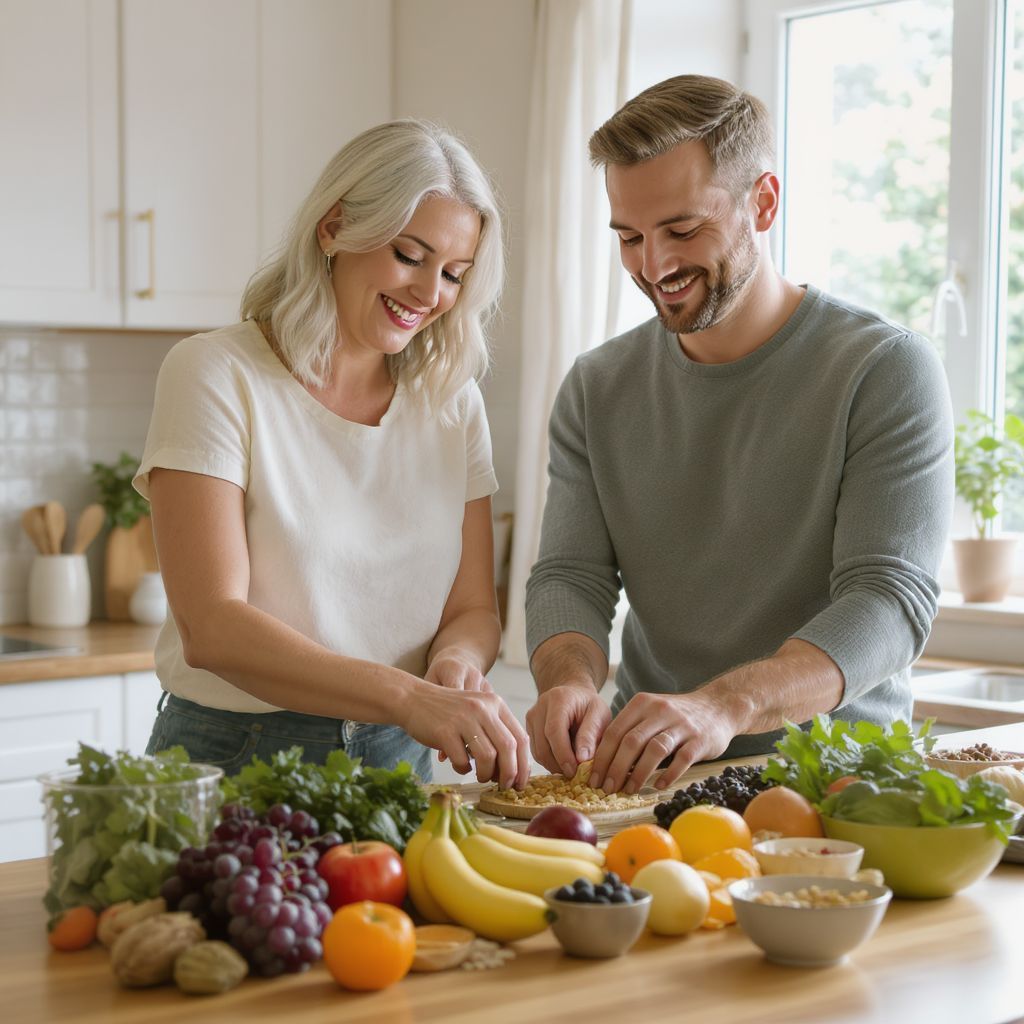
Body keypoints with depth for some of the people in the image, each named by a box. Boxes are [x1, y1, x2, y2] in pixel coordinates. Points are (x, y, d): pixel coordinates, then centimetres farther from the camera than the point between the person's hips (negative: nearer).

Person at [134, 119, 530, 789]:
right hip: (234, 757, -5)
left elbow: (474, 612, 8)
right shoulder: (216, 376, -8)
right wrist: (408, 696, -30)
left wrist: (456, 661, -16)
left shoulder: (453, 401, 8)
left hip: (398, 761, 6)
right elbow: (210, 628, -18)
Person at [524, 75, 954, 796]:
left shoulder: (888, 370, -7)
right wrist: (570, 679, -21)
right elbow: (570, 577, 4)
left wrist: (725, 705, -34)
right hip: (645, 778, 6)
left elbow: (891, 600, -16)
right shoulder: (598, 389, 9)